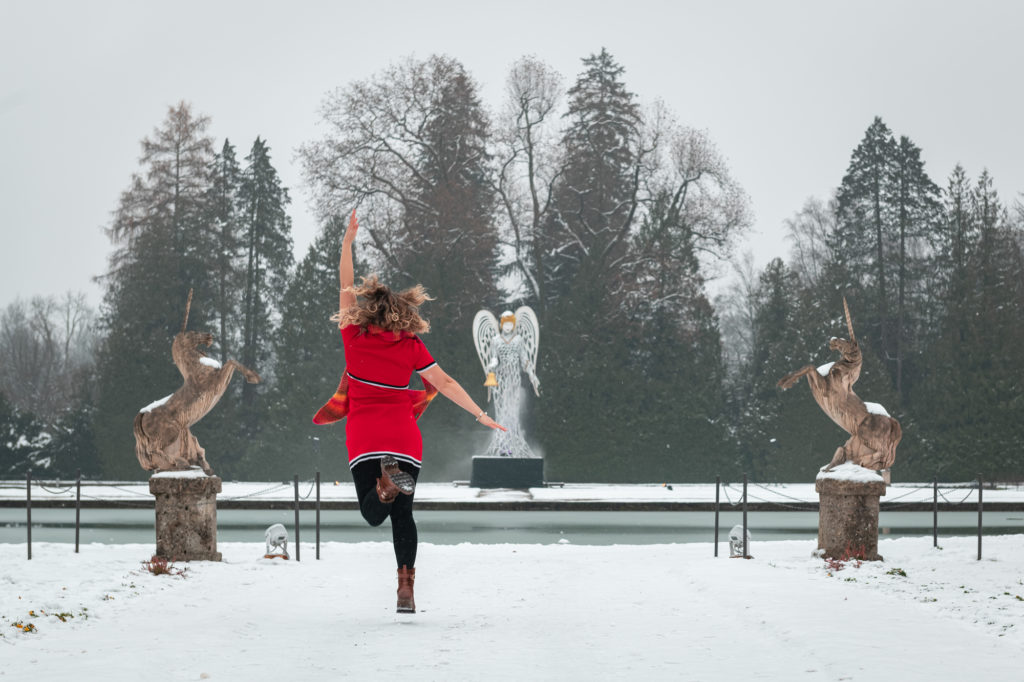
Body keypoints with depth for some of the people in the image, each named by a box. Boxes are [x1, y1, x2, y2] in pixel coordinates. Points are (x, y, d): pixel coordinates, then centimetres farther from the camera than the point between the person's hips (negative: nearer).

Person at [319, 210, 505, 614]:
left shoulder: (354, 336, 2)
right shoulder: (412, 345, 3)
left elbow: (346, 287, 12)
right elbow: (444, 384, 4)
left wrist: (348, 240, 19)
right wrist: (481, 416, 12)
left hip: (364, 439, -1)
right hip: (405, 438, 1)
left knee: (373, 514, -1)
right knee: (402, 515, 7)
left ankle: (386, 484, -36)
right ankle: (406, 587, -5)